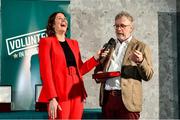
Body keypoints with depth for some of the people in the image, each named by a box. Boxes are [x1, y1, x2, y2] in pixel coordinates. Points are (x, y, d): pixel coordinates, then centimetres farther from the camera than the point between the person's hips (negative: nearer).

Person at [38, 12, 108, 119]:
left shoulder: (74, 43, 19)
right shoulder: (46, 41, 2)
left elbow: (79, 70, 17)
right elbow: (46, 71, -8)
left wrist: (96, 58, 5)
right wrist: (52, 98, -18)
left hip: (76, 93, 5)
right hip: (59, 94, -5)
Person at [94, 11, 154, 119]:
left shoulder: (141, 47, 3)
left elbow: (148, 76, -2)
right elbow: (98, 69, 22)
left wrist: (140, 61, -21)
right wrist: (98, 75, 0)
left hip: (127, 99, -4)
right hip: (107, 98, 4)